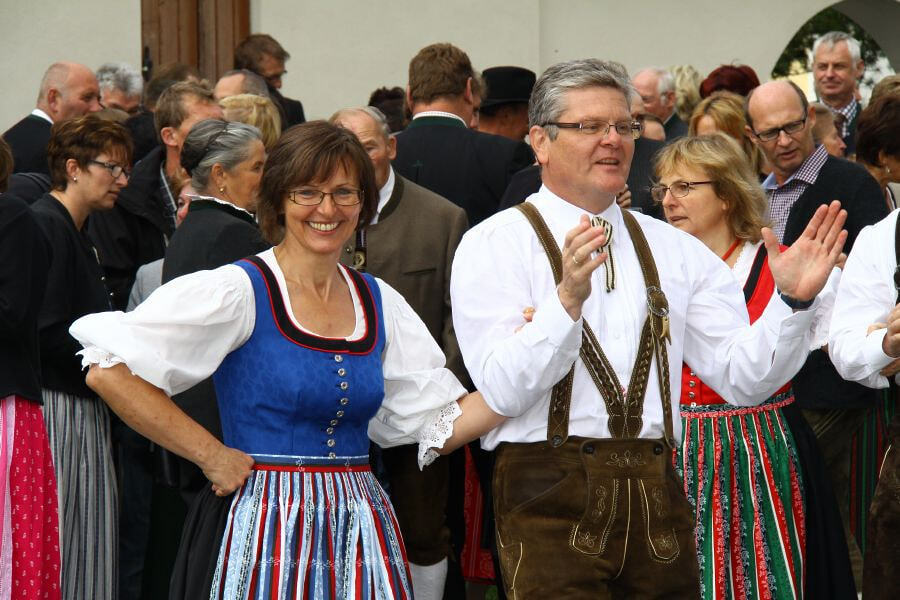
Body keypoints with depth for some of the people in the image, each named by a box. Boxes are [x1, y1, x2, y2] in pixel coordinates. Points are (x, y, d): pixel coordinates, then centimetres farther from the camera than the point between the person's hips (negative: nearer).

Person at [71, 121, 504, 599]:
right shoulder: (240, 291, -9)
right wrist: (211, 455, -15)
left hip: (358, 534, 5)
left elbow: (442, 424, 9)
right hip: (265, 535, -5)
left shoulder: (378, 302, 9)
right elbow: (108, 371, -17)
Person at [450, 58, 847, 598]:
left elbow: (742, 377, 6)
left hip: (657, 493, 4)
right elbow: (504, 391, -12)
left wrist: (794, 301, -9)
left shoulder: (674, 250, 14)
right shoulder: (494, 245, 0)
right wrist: (568, 298, -25)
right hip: (550, 497, -4)